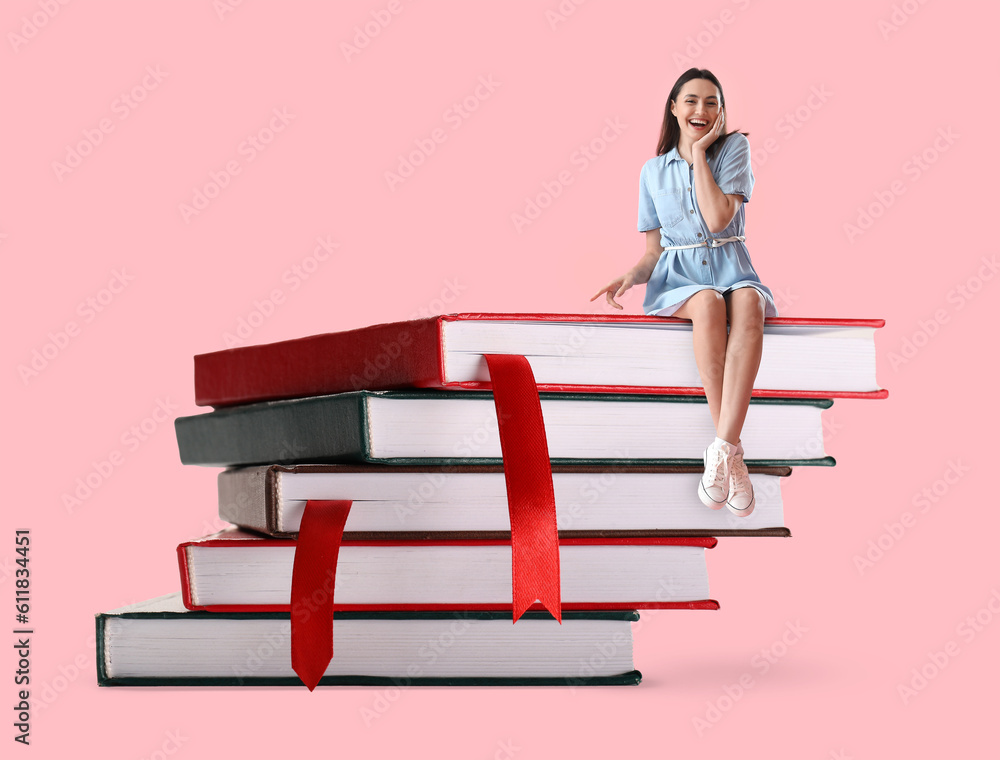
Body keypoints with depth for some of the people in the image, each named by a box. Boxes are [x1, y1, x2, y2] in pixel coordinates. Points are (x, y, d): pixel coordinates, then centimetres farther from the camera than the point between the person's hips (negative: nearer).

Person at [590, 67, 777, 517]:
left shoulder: (733, 148, 5)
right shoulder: (653, 171, 12)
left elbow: (718, 218, -11)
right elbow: (654, 250, 13)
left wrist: (699, 154, -5)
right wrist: (631, 276, -9)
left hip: (730, 270, 0)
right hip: (678, 277, 1)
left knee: (749, 304, -39)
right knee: (709, 304, -38)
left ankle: (721, 449, -48)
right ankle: (732, 454, -39)